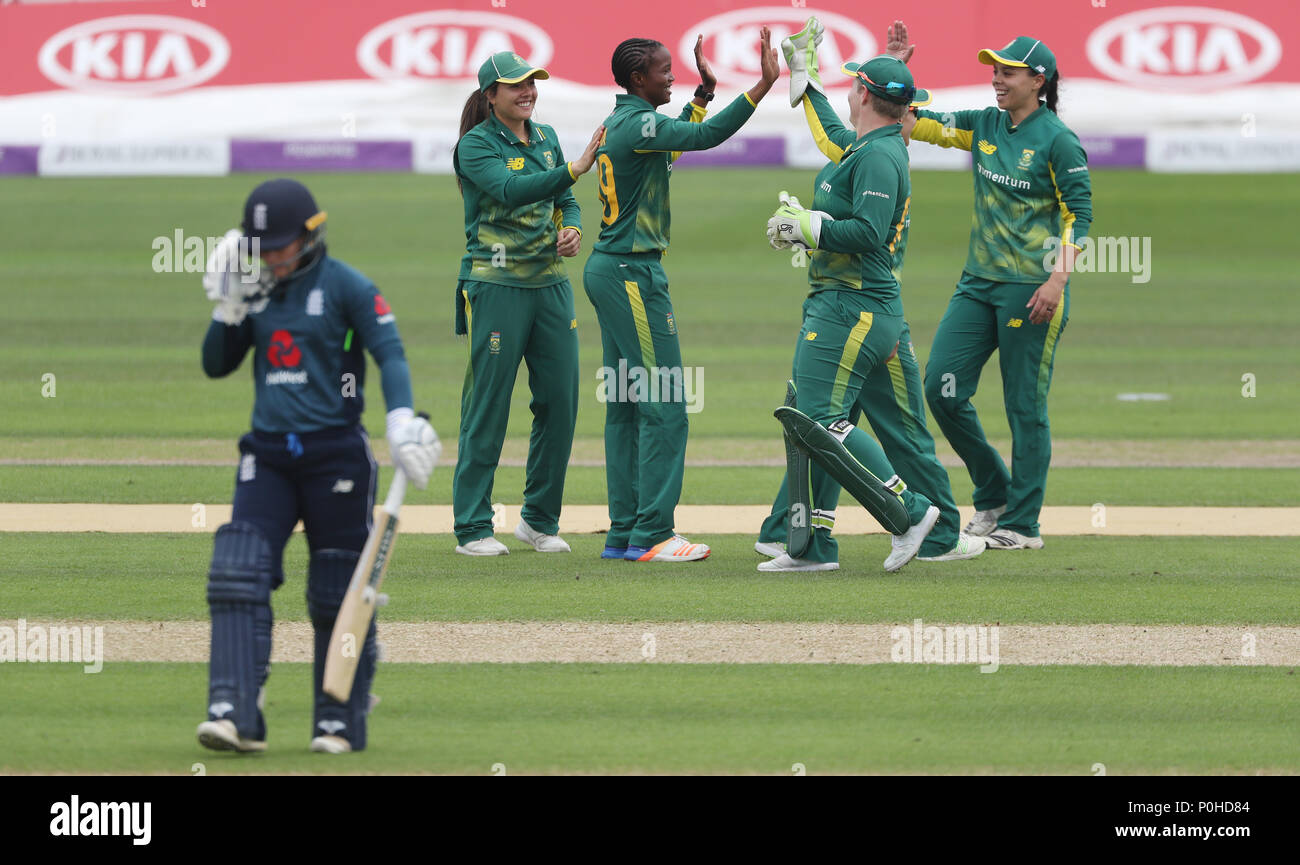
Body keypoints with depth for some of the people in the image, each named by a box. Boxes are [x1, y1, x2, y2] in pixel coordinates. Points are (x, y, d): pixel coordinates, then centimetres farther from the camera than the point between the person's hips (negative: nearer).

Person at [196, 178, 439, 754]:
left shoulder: (346, 287, -5)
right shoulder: (258, 290, 11)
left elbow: (390, 353, -14)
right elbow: (217, 365, 14)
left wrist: (402, 420, -30)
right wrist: (229, 307, -2)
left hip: (336, 452, -4)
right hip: (267, 455, 4)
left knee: (337, 594, 1)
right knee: (238, 577, -12)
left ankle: (341, 722, 12)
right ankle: (235, 713, -17)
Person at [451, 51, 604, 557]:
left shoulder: (546, 138, 13)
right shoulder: (475, 145, -8)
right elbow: (511, 190, -24)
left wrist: (571, 228, -4)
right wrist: (575, 169, -34)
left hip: (550, 283, 6)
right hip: (496, 285, -6)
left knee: (559, 401, 5)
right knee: (488, 406, -4)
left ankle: (540, 519, 19)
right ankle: (472, 528, 2)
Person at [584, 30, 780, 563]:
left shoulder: (621, 124, 13)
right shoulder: (638, 124, -16)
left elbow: (676, 139, 32)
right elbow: (706, 136, -27)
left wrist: (703, 92, 28)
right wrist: (763, 85, -28)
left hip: (610, 272, 11)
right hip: (631, 274, -11)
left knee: (625, 407, 11)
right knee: (663, 407, -8)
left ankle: (623, 534, 12)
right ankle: (652, 536, -9)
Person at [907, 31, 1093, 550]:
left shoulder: (1056, 141, -9)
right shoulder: (985, 126, 11)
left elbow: (1079, 214, -11)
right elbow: (923, 124, 9)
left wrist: (1057, 280, -20)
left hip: (1031, 288, -7)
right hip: (979, 282, 7)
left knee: (1025, 405, -2)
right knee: (941, 387, 2)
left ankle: (1022, 523, 5)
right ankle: (992, 495, 19)